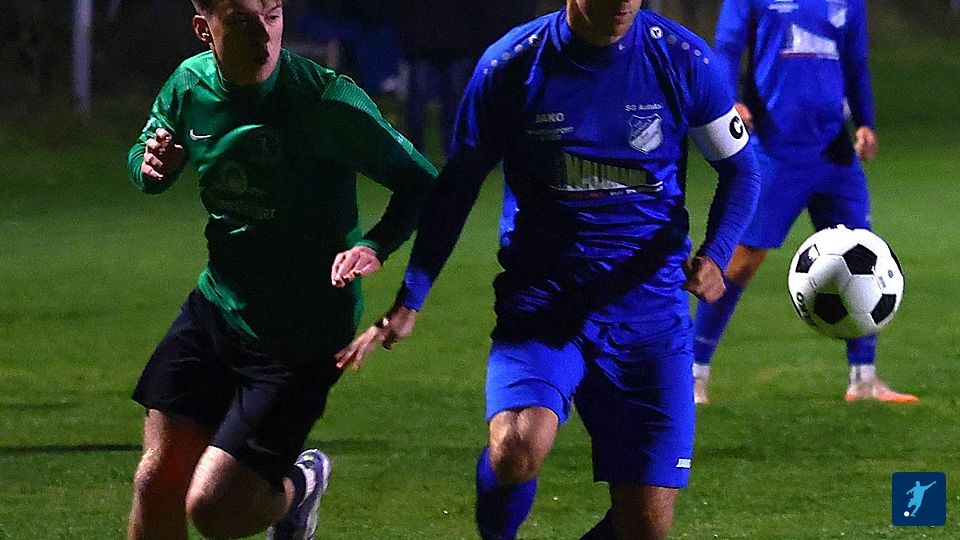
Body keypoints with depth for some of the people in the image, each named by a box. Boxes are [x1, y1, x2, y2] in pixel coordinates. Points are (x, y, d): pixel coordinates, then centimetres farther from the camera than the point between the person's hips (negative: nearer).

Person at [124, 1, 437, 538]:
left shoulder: (327, 100, -20)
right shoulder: (190, 85, -3)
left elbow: (420, 182, -11)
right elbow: (145, 158, 16)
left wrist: (374, 246, -30)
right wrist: (151, 165, -9)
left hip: (300, 342, -5)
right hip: (215, 308, 5)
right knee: (156, 483, 1)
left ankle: (298, 485, 24)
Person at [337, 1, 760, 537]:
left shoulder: (685, 60, -4)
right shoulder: (510, 65, -6)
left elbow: (741, 169, 10)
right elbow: (456, 188, 5)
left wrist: (714, 255, -10)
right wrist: (408, 302, -2)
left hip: (650, 307, 1)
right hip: (540, 304, -1)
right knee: (518, 448, -30)